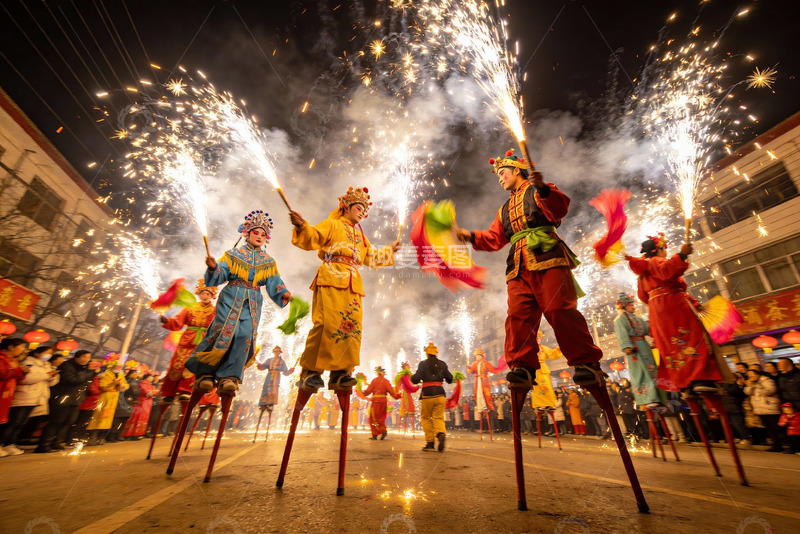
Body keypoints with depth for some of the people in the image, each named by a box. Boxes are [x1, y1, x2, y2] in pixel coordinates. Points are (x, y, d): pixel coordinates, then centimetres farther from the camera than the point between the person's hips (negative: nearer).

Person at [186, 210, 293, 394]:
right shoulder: (234, 254, 8)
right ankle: (205, 373, 8)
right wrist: (213, 267, -23)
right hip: (231, 298, -2)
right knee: (224, 332, -11)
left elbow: (274, 283, 6)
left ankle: (229, 377, -5)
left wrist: (284, 293, -12)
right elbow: (221, 274, -2)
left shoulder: (268, 261, 14)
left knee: (245, 335, -12)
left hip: (252, 303, 2)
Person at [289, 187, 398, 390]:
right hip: (331, 279, -7)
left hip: (352, 285, 7)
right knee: (328, 324, -16)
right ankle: (310, 371, -6)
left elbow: (372, 257, 41)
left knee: (352, 326, -3)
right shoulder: (332, 224, 12)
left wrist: (389, 250, 46)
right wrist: (302, 226, -23)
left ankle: (339, 373, 2)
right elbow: (313, 238, -4)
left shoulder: (361, 236, 32)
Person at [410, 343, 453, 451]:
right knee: (439, 417, 8)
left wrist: (411, 376, 10)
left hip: (427, 394, -3)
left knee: (426, 418, 12)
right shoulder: (442, 364, 8)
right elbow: (450, 379, 12)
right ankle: (441, 434, -19)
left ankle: (430, 442, 9)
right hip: (440, 394, 3)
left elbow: (416, 379, -10)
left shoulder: (423, 364, -3)